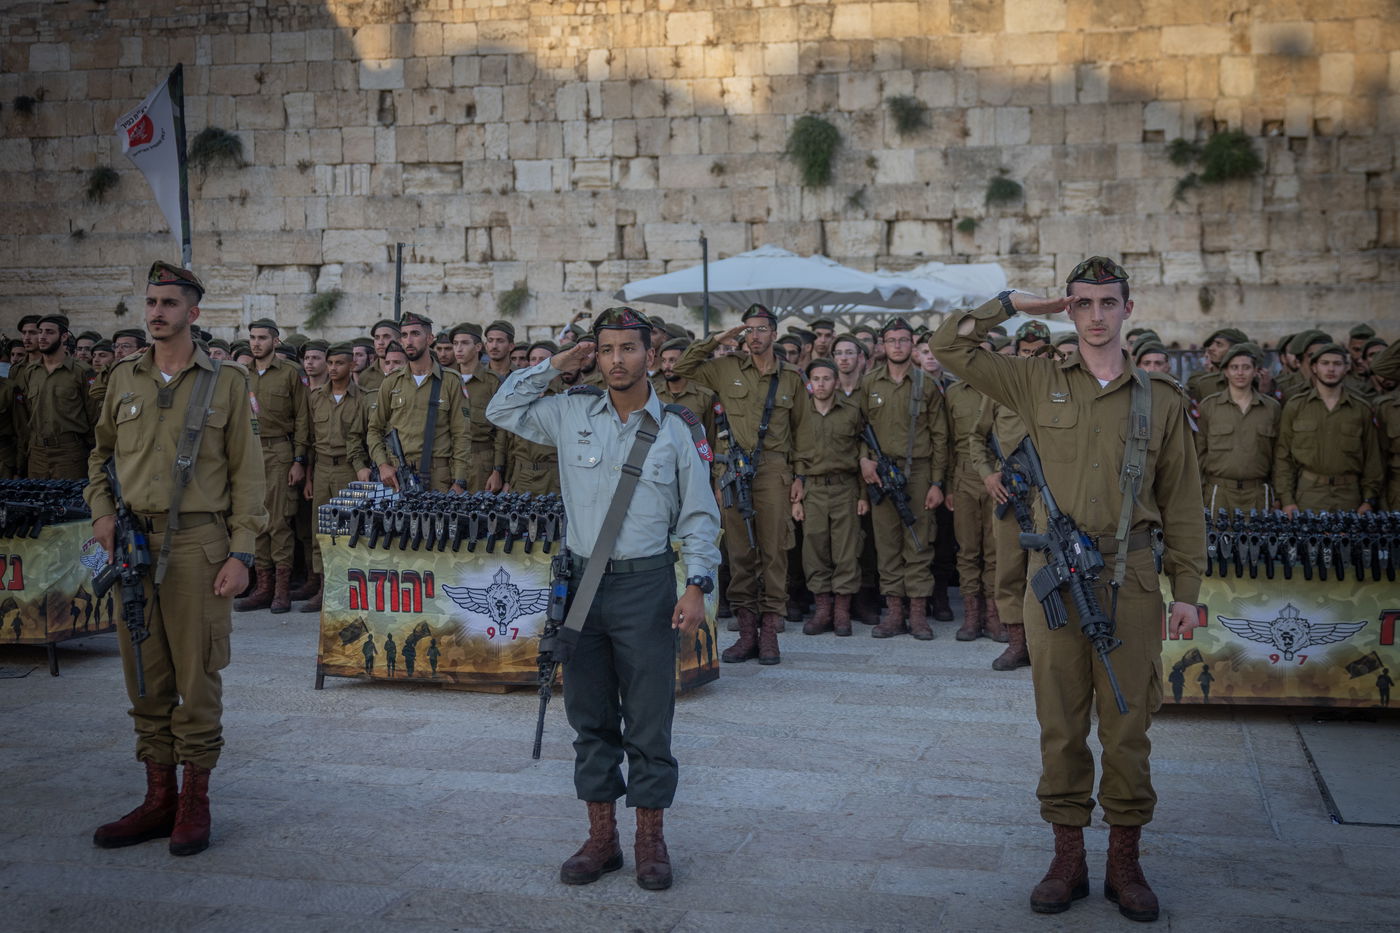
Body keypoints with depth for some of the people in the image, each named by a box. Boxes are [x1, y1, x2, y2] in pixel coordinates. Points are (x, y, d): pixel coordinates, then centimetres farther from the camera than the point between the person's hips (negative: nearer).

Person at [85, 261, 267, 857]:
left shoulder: (227, 382, 1)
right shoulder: (124, 378, 12)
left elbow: (246, 473, 0)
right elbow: (101, 454, 22)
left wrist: (241, 554, -7)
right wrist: (102, 513, 4)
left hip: (196, 543, -4)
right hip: (131, 543, 4)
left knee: (196, 679, 0)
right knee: (145, 679, 9)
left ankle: (195, 803, 12)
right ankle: (159, 800, 20)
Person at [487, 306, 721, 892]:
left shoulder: (673, 433, 1)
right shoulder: (572, 414, 7)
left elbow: (699, 518, 3)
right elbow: (501, 411, 17)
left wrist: (697, 586, -8)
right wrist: (552, 366, 8)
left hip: (645, 586, -2)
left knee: (648, 722, 3)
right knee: (590, 719, 10)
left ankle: (650, 841, 16)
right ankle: (601, 838, 22)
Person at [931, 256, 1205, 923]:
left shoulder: (1162, 400, 6)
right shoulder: (1038, 384, 6)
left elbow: (1182, 503, 8)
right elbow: (950, 346, 7)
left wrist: (1186, 589, 5)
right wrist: (1013, 303, 8)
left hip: (1131, 574, 0)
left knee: (1128, 724, 6)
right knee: (1061, 723, 7)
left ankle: (1124, 862, 19)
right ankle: (1067, 861, 18)